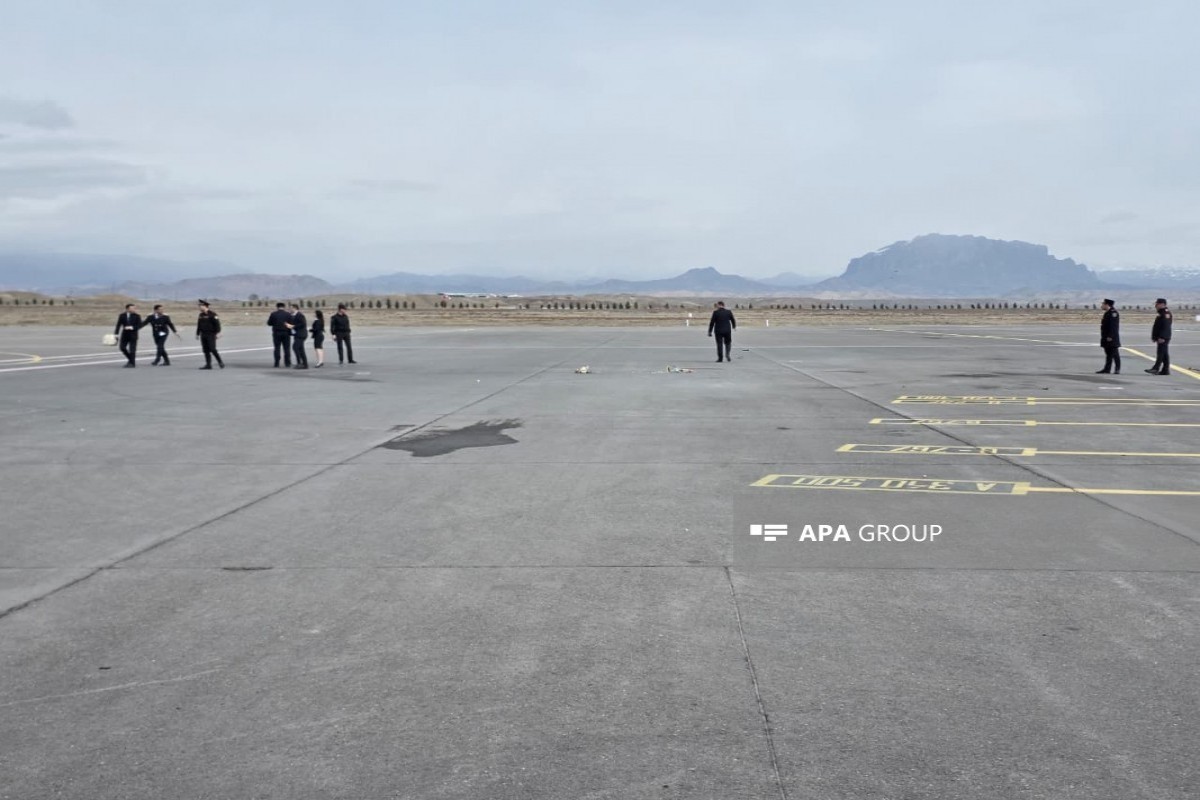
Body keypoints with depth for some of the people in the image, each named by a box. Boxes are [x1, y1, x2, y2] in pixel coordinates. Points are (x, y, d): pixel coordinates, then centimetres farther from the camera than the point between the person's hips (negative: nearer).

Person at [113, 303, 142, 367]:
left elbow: (140, 325, -6)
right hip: (125, 334, 3)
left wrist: (132, 327, -20)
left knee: (132, 349, -4)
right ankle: (131, 360, 19)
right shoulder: (122, 316, 3)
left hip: (133, 335, -3)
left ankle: (132, 363, 6)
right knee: (122, 348, 1)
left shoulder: (137, 316, -1)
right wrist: (116, 334, -5)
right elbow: (118, 325, 2)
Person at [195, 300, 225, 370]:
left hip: (211, 335, -7)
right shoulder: (201, 315, 13)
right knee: (206, 350, 3)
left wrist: (218, 333, -22)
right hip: (203, 335, 7)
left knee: (212, 349, -12)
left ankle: (220, 362, 2)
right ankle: (208, 365, 4)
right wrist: (197, 334, 18)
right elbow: (199, 325, 19)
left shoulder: (212, 314, -9)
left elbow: (217, 324, -15)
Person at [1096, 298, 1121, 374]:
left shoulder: (1113, 313, -14)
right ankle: (1107, 369, 13)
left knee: (1115, 354, -4)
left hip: (1111, 338, -10)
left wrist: (1110, 336, -24)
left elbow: (1113, 325, -20)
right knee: (1108, 354, 11)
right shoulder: (1107, 313, 17)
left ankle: (1117, 369, -1)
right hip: (1107, 338, 10)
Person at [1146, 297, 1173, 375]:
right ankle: (1165, 370, 13)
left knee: (1161, 353, -12)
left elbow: (1166, 326, -22)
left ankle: (1156, 369, -17)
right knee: (1164, 354, 11)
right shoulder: (1162, 313, 19)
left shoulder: (1166, 313, -13)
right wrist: (1155, 337, 19)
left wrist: (1162, 337, -26)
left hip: (1163, 338, -11)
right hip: (1161, 338, 11)